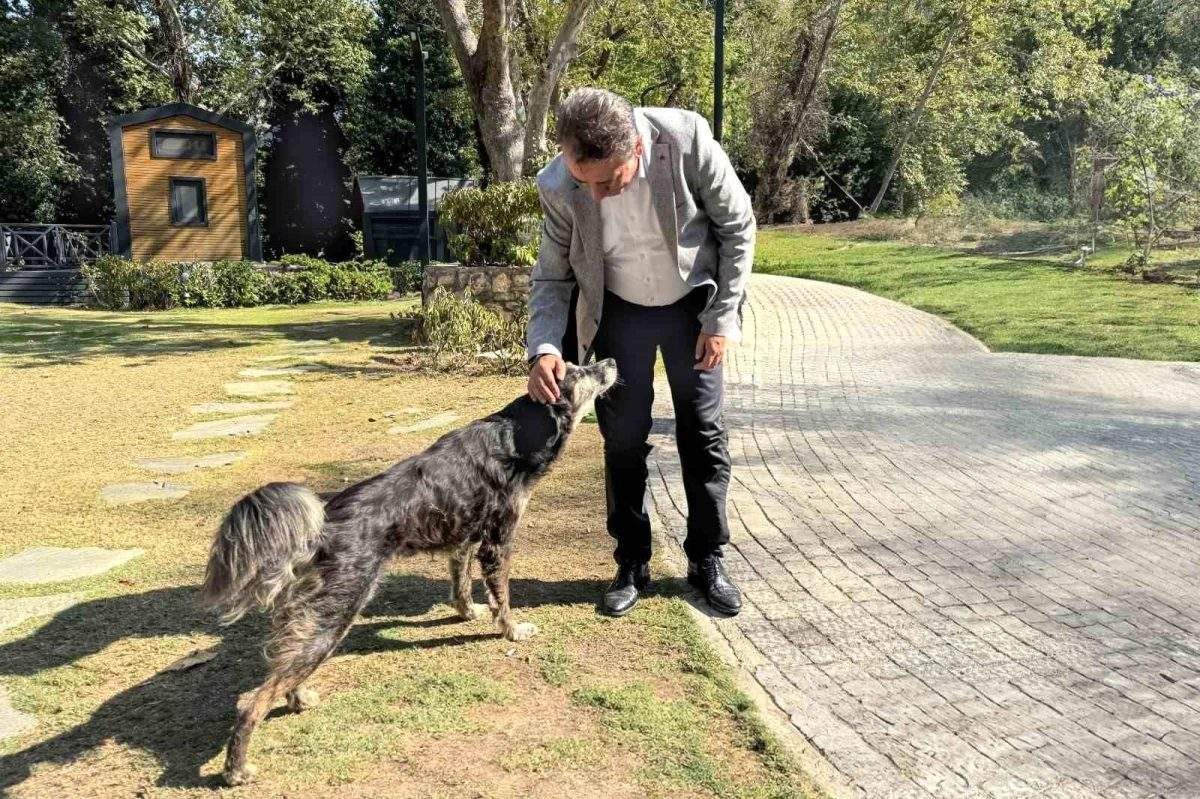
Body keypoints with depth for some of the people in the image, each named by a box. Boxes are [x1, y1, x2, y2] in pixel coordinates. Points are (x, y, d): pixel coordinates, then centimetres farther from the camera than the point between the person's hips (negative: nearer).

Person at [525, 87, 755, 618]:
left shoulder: (687, 140, -28)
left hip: (692, 304, 0)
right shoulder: (559, 187, -24)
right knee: (623, 439, 4)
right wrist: (544, 348, -26)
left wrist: (722, 318, -14)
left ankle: (706, 560, 20)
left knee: (704, 434, 5)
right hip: (619, 312, 1)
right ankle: (632, 564, 19)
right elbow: (552, 276, -9)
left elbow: (737, 227, -14)